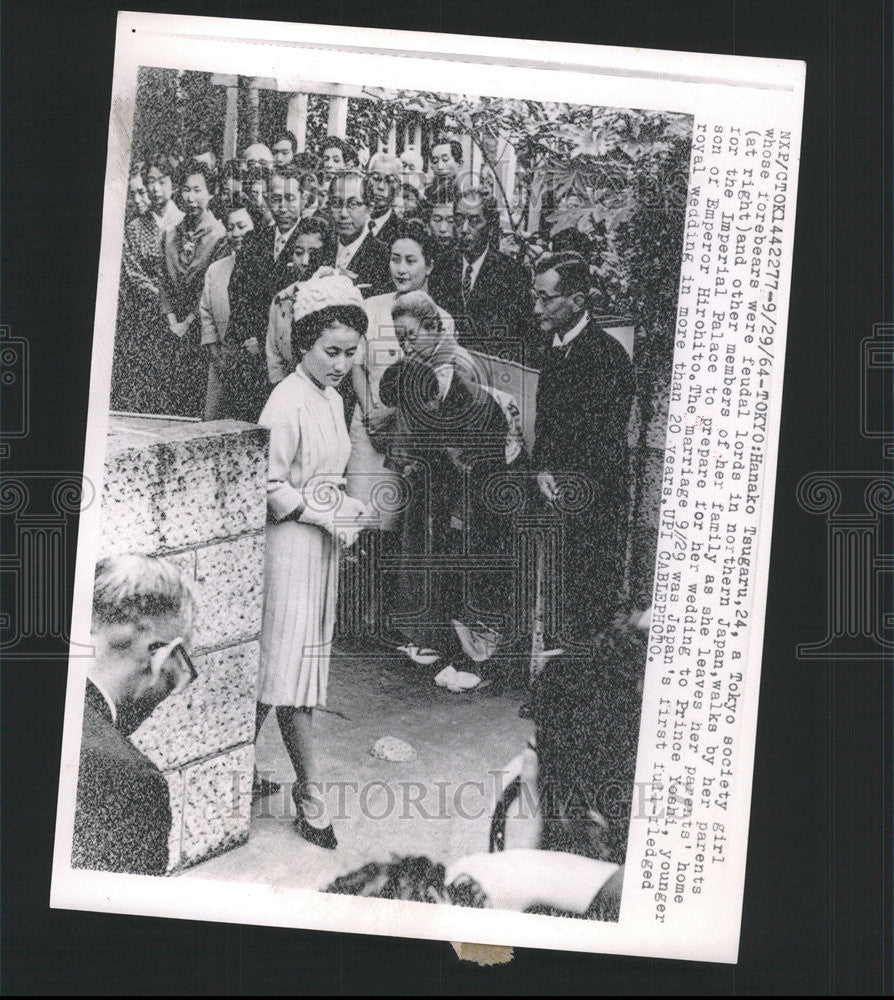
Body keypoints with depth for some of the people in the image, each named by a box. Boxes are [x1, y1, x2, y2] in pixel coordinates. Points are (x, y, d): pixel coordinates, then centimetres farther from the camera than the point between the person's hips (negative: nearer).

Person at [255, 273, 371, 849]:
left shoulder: (333, 400, 12)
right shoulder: (288, 402, -16)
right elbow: (270, 486, -17)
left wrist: (346, 509, 5)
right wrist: (324, 514, -15)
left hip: (321, 542, 9)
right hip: (290, 543, -9)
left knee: (297, 662, 10)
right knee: (293, 660, -4)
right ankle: (310, 790, 3)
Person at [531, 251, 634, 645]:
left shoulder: (607, 355, -17)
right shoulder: (553, 345, 9)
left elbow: (607, 441, -17)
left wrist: (564, 484, -13)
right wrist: (543, 469, -1)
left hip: (595, 494, -7)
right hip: (565, 486, 7)